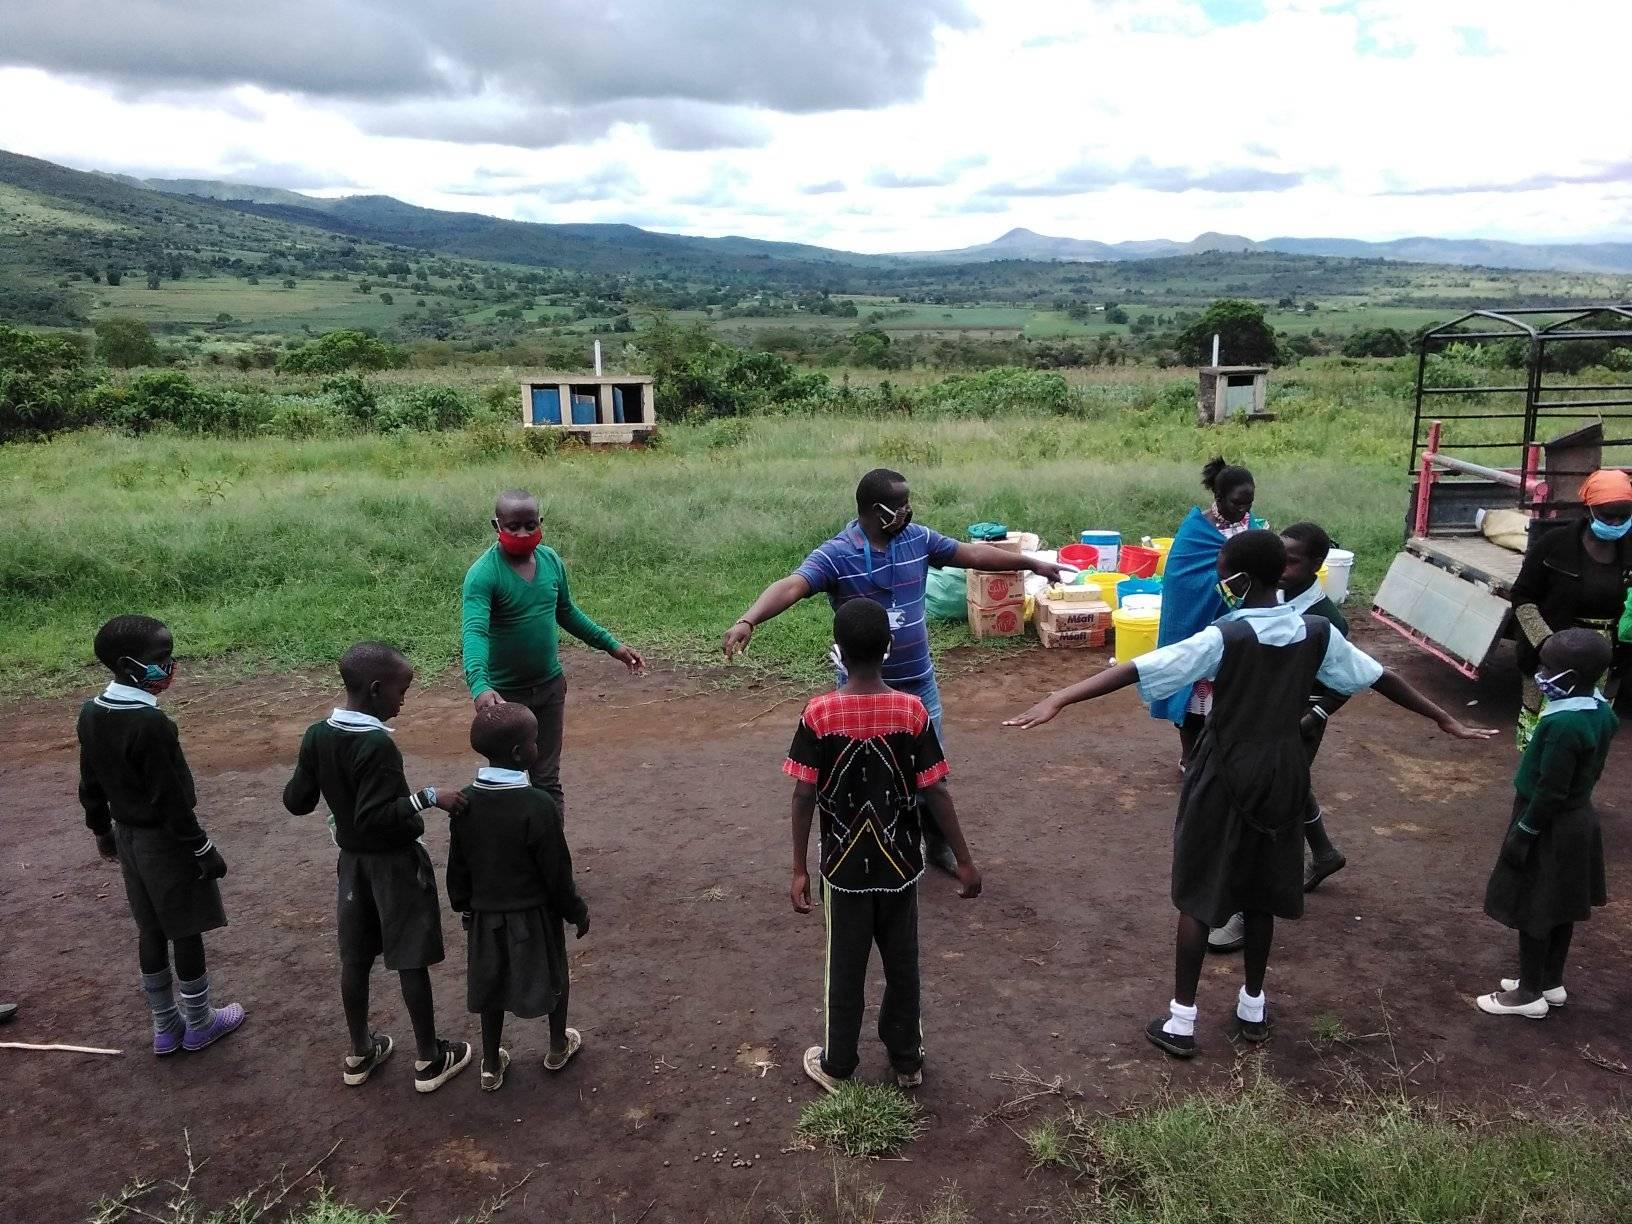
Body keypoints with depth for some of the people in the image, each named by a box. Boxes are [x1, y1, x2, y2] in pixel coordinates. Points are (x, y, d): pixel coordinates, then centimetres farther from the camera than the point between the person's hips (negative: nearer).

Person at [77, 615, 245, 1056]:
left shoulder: (91, 713, -2)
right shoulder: (151, 723, -27)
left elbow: (90, 784, 10)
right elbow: (171, 799, -24)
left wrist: (102, 830, 23)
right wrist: (203, 849, -15)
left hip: (127, 834, 8)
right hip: (165, 840, -8)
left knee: (151, 931, 18)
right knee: (186, 932, 8)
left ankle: (166, 1026, 30)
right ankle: (199, 1024, 23)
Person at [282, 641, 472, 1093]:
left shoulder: (317, 736, -5)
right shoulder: (378, 745, -27)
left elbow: (297, 802, 3)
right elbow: (374, 816, -30)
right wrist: (427, 798, -28)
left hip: (352, 859, 7)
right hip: (395, 862, -7)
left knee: (355, 958, 17)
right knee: (411, 961, 5)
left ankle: (360, 1053, 31)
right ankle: (429, 1059, 17)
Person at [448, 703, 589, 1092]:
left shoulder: (465, 802, -11)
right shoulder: (538, 805, -26)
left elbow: (457, 866, 1)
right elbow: (557, 871, -18)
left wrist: (464, 904, 17)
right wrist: (577, 912, -3)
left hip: (485, 912, 4)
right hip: (534, 913, -4)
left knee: (492, 985, 19)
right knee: (553, 976, 20)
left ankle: (491, 1066, 31)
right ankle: (558, 1047, 38)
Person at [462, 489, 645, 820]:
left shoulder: (551, 560, -3)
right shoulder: (483, 573, -21)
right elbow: (474, 631, -35)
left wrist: (611, 645, 13)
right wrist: (479, 684, -51)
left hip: (550, 686, 4)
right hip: (504, 692, -4)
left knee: (547, 780, 11)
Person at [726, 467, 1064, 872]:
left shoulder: (917, 539, -2)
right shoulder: (835, 555, -19)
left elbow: (973, 554, 9)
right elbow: (791, 586, -34)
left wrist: (1031, 563, 16)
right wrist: (748, 620, -51)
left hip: (918, 682, 5)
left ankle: (938, 845, 39)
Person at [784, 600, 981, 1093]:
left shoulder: (818, 714, -15)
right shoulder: (912, 711, -13)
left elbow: (804, 796, -13)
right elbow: (936, 793, -11)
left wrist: (799, 869, -3)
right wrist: (964, 860, -1)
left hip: (844, 866, -1)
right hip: (899, 864, 1)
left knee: (845, 967, 15)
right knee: (902, 963, 18)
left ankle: (836, 1065, 29)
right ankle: (907, 1060, 32)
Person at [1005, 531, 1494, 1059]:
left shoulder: (1224, 638, -20)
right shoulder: (1318, 633, -4)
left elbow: (1139, 670, -28)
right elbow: (1380, 677, 9)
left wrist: (1058, 699, -33)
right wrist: (1444, 720, 24)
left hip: (1224, 778, -5)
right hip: (1282, 777, 5)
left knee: (1197, 893, 6)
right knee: (1262, 891, 18)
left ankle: (1181, 1020, 11)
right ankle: (1253, 1005, 32)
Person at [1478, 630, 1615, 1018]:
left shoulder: (1564, 724, -29)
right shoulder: (1601, 712, 0)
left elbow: (1550, 792, -26)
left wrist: (1522, 833, -17)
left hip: (1551, 828, -9)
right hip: (1578, 821, 9)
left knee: (1532, 911, 4)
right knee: (1560, 908, 20)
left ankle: (1529, 994, 16)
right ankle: (1552, 983, 33)